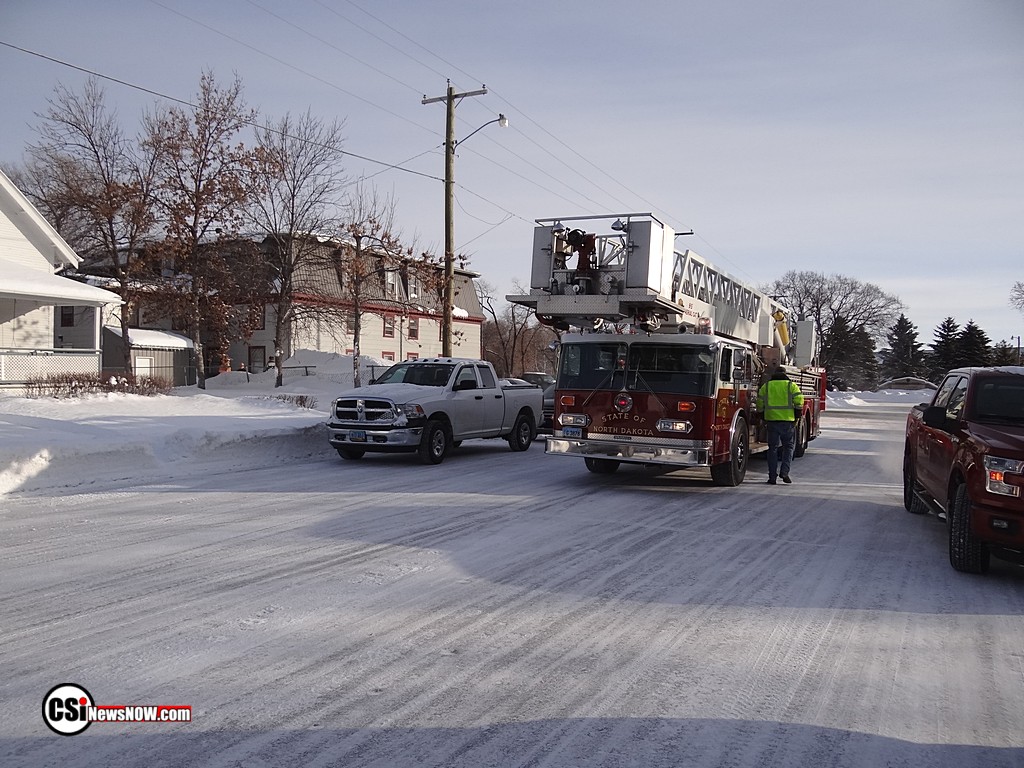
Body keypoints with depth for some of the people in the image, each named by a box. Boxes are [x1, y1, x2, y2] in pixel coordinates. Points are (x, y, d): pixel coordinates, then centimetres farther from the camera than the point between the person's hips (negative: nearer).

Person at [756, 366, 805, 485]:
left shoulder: (765, 386, 10)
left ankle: (772, 476, 3)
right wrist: (796, 418, 3)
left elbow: (760, 405, 9)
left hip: (772, 420, 2)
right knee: (788, 446, 11)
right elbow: (799, 403, -5)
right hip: (788, 421, -1)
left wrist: (764, 419, 18)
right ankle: (784, 472, -2)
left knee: (773, 448, 6)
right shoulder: (792, 386, 4)